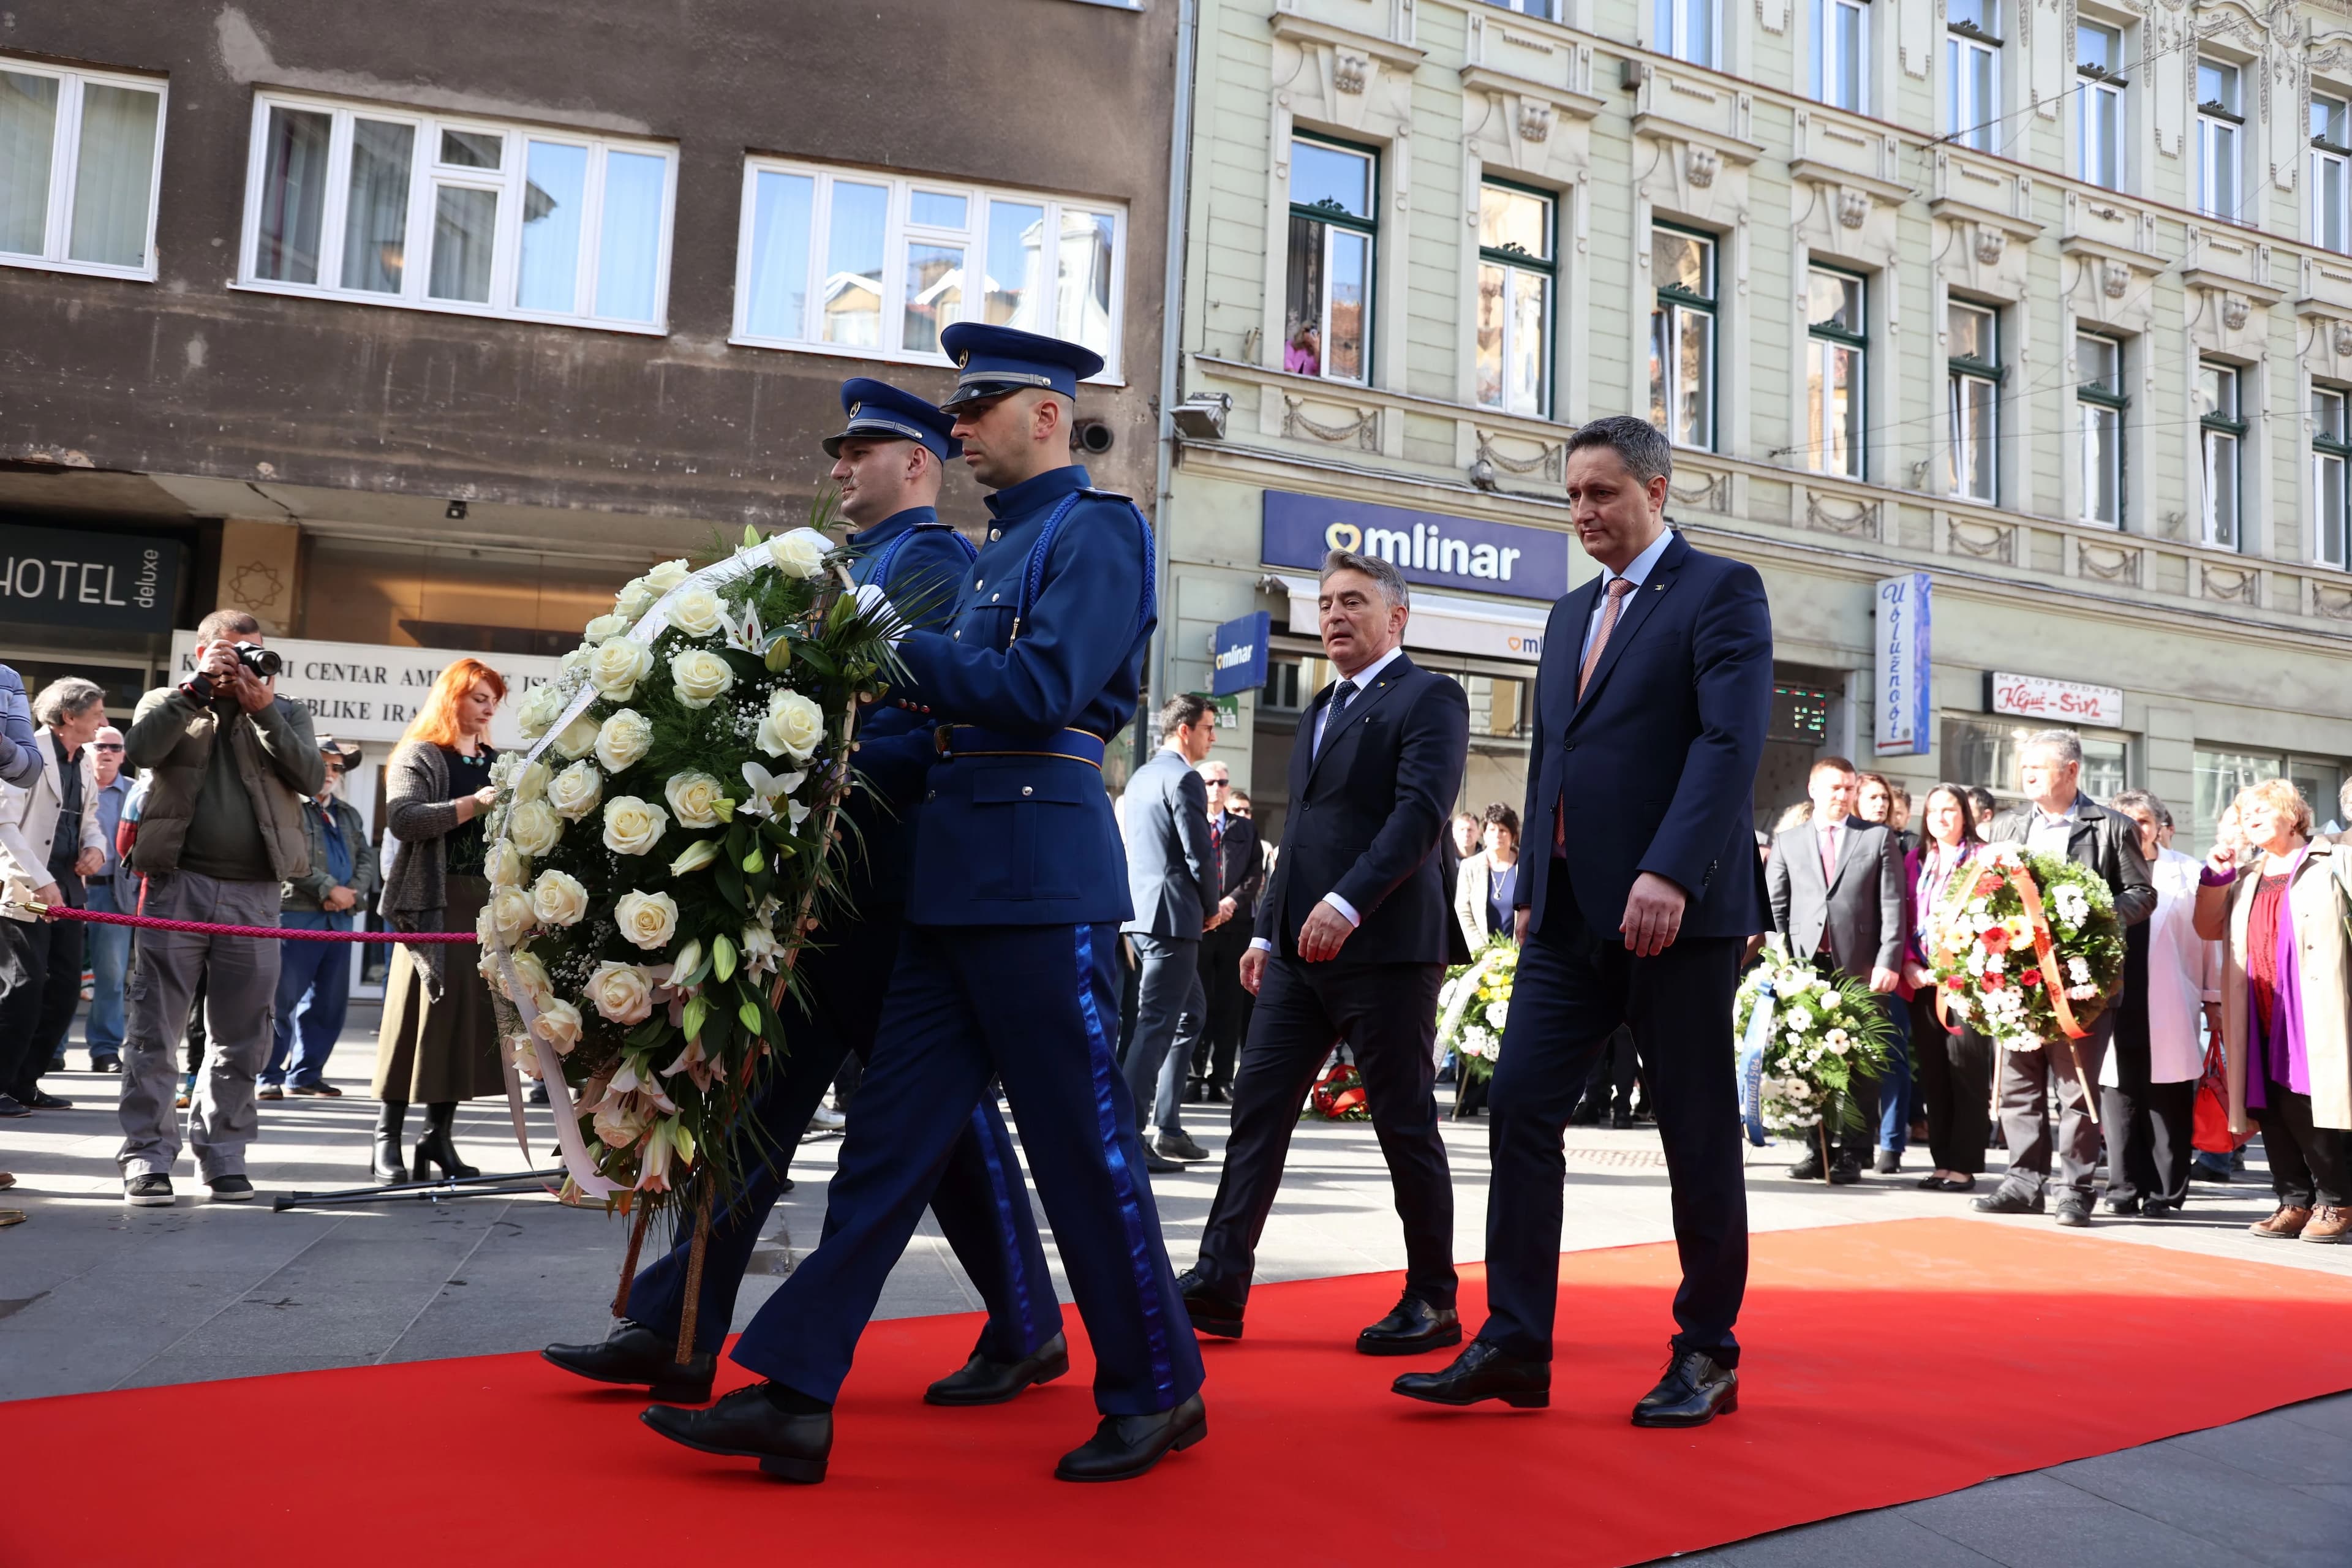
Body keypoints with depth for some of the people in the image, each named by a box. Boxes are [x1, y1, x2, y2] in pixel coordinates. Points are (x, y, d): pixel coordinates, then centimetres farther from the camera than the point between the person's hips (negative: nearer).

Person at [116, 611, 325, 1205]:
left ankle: (223, 1156, 15)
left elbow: (310, 778, -2)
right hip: (177, 884, -1)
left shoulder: (285, 713, 14)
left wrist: (264, 711, -7)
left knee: (240, 1038, 6)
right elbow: (141, 749, -9)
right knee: (156, 1028, -1)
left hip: (254, 893, 1)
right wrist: (198, 687, -9)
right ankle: (147, 1156, 5)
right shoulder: (169, 703, 12)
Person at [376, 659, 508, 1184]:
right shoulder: (418, 755, 3)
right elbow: (404, 818, -13)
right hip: (434, 903, -5)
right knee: (420, 1017, -6)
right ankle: (387, 1137, 4)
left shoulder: (495, 762, 21)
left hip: (488, 902, 5)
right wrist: (473, 804, -19)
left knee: (473, 1015, 2)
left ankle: (439, 1135, 9)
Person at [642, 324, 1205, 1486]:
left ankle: (1158, 1394, 17)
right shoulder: (1000, 548, 22)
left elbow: (1041, 689, -18)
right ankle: (793, 1397, 10)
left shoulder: (1095, 530, -4)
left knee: (1081, 1140, 0)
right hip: (954, 885, 9)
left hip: (1041, 878, -9)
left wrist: (899, 643, -11)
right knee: (888, 1135, 6)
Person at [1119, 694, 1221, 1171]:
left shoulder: (1141, 777, 16)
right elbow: (1200, 856, -16)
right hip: (1172, 915, -10)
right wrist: (1210, 908, 2)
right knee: (1157, 1024, -8)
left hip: (1141, 911, 10)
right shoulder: (1183, 779, -12)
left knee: (1190, 1012, 17)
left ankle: (1167, 1127, 18)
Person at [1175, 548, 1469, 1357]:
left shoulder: (1429, 698, -4)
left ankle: (1433, 1300, 14)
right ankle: (1219, 1283, 5)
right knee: (1257, 1109, 3)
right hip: (1300, 951, 8)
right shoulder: (1320, 710, 22)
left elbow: (1421, 812, -17)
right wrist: (1266, 929, 19)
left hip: (1385, 948, -8)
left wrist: (1348, 904, -25)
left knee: (1406, 1125, 1)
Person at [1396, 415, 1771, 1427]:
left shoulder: (1720, 591, -2)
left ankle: (1707, 1354, 17)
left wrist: (1669, 873, -25)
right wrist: (1531, 890, 16)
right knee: (1520, 1109, 0)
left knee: (1697, 1133, 3)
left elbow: (1732, 741, -15)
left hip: (1676, 910, -7)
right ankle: (1513, 1346, 5)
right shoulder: (1571, 614, 20)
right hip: (1571, 915, 7)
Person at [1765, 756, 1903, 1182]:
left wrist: (1888, 962, -8)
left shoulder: (1878, 838, 9)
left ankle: (1852, 1154, 6)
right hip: (1806, 966, 2)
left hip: (1860, 967, -1)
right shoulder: (1788, 842, 14)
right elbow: (1774, 906, 11)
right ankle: (1818, 1149, 10)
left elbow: (1892, 906, 2)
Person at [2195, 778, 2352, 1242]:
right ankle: (2295, 1203, 12)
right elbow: (2209, 929, 18)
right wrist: (2215, 877, 6)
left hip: (2314, 1013, -5)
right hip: (2260, 1017, 5)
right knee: (2272, 1109, 4)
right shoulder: (2245, 875, 21)